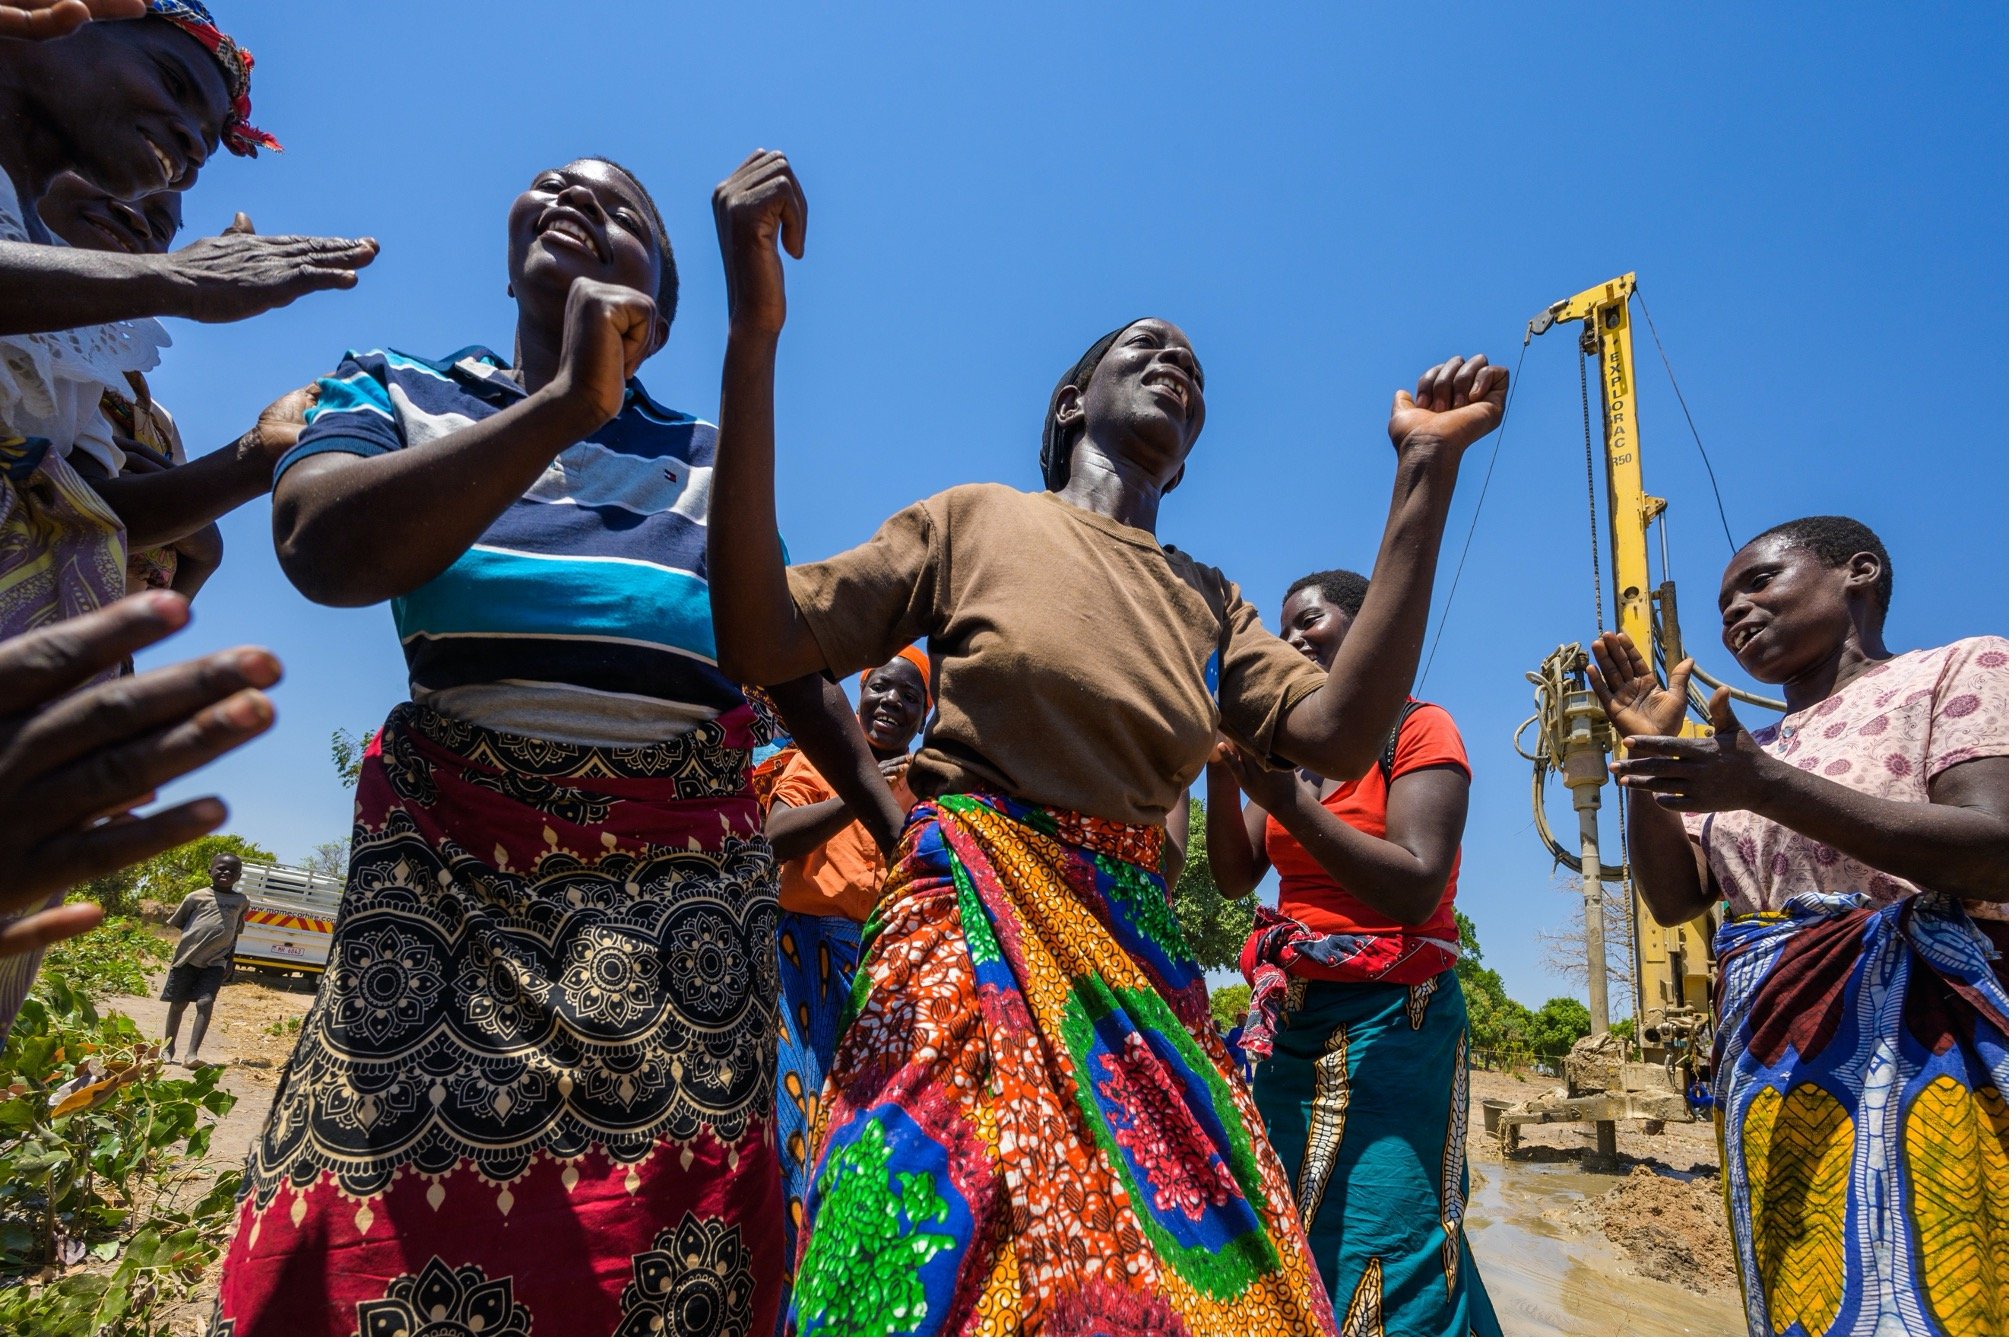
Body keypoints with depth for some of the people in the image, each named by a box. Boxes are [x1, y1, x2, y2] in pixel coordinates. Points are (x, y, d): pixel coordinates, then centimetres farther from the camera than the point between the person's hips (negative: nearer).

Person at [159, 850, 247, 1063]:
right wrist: (196, 938, 2)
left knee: (205, 1002, -13)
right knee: (178, 1003, 9)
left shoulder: (242, 901, 8)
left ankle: (192, 1052, -14)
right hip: (187, 957, 0)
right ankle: (168, 1047, 26)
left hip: (215, 962, 0)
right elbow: (179, 923, 11)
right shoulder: (197, 897, 1)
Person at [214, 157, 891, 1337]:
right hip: (455, 853, 0)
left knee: (665, 1218, 0)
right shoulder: (399, 390, 14)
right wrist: (569, 402, -11)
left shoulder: (710, 456, 17)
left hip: (690, 872, 1)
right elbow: (326, 552, -8)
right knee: (399, 1218, -3)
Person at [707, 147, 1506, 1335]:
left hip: (1140, 963, 4)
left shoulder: (1212, 603, 15)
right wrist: (755, 336, -13)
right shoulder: (978, 519, 5)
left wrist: (1426, 473, -2)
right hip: (970, 937, -3)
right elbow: (757, 639, -5)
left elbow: (1340, 734, -3)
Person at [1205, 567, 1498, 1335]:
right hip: (1291, 1026, 6)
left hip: (1391, 1025, -6)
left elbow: (1417, 891, -17)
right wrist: (1221, 767, -8)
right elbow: (1234, 878, 5)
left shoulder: (1418, 729, -5)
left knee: (1381, 1261, -7)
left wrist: (1288, 801, -21)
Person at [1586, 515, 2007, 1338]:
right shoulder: (1744, 755, 18)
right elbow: (1672, 899, 11)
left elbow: (1995, 853, -15)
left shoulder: (1964, 669, 1)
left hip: (1920, 1055, -5)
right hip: (1771, 1081, 6)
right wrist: (1646, 755, 0)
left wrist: (1766, 788, -24)